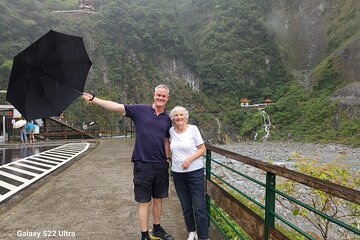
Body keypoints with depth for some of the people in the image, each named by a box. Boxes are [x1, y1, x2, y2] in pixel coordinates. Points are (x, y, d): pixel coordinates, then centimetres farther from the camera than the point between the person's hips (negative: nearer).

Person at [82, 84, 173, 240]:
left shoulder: (167, 119, 8)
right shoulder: (140, 110, -3)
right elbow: (117, 107, -7)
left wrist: (168, 160, 13)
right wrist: (93, 99, -13)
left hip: (161, 165, 4)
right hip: (143, 164, -4)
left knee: (158, 199, 16)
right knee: (144, 201, 6)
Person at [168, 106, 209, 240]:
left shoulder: (193, 129, -8)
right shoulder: (171, 131, 2)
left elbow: (202, 149, -6)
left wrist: (189, 159, -18)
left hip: (195, 172, -4)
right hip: (177, 173, 4)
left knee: (200, 207, -1)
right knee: (186, 206, 15)